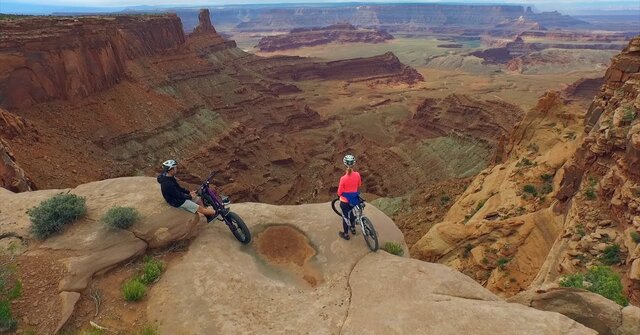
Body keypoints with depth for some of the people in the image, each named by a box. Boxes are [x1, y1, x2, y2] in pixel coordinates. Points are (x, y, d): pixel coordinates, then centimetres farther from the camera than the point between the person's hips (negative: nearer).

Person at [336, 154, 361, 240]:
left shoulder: (343, 178, -29)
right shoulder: (357, 175, -16)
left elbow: (339, 192, -16)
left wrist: (339, 195, 7)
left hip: (345, 201, -4)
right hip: (354, 199, 4)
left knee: (345, 216, 16)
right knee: (352, 213, 29)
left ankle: (346, 234, 33)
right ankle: (353, 228, 50)